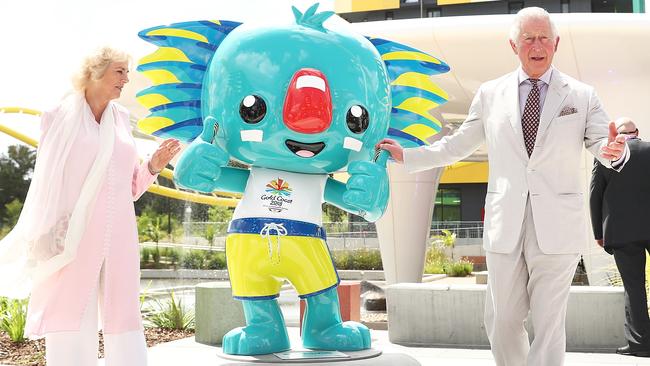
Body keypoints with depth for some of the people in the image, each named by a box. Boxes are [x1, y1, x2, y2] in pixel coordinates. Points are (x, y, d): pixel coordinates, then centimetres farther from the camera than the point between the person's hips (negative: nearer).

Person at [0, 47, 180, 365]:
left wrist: (153, 166, -1)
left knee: (123, 317, 3)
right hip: (74, 237, -4)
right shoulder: (60, 117, 3)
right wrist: (48, 237, -9)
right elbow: (46, 180, 0)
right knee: (70, 319, -4)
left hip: (117, 236, 4)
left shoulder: (121, 119, 14)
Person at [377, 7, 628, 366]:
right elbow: (456, 146, 18)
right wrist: (407, 155, 14)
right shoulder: (490, 94, 10)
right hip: (505, 228, 2)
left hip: (556, 228, -2)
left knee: (548, 325, 1)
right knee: (501, 323, 8)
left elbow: (604, 146, 0)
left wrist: (614, 151, -23)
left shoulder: (581, 96, 6)